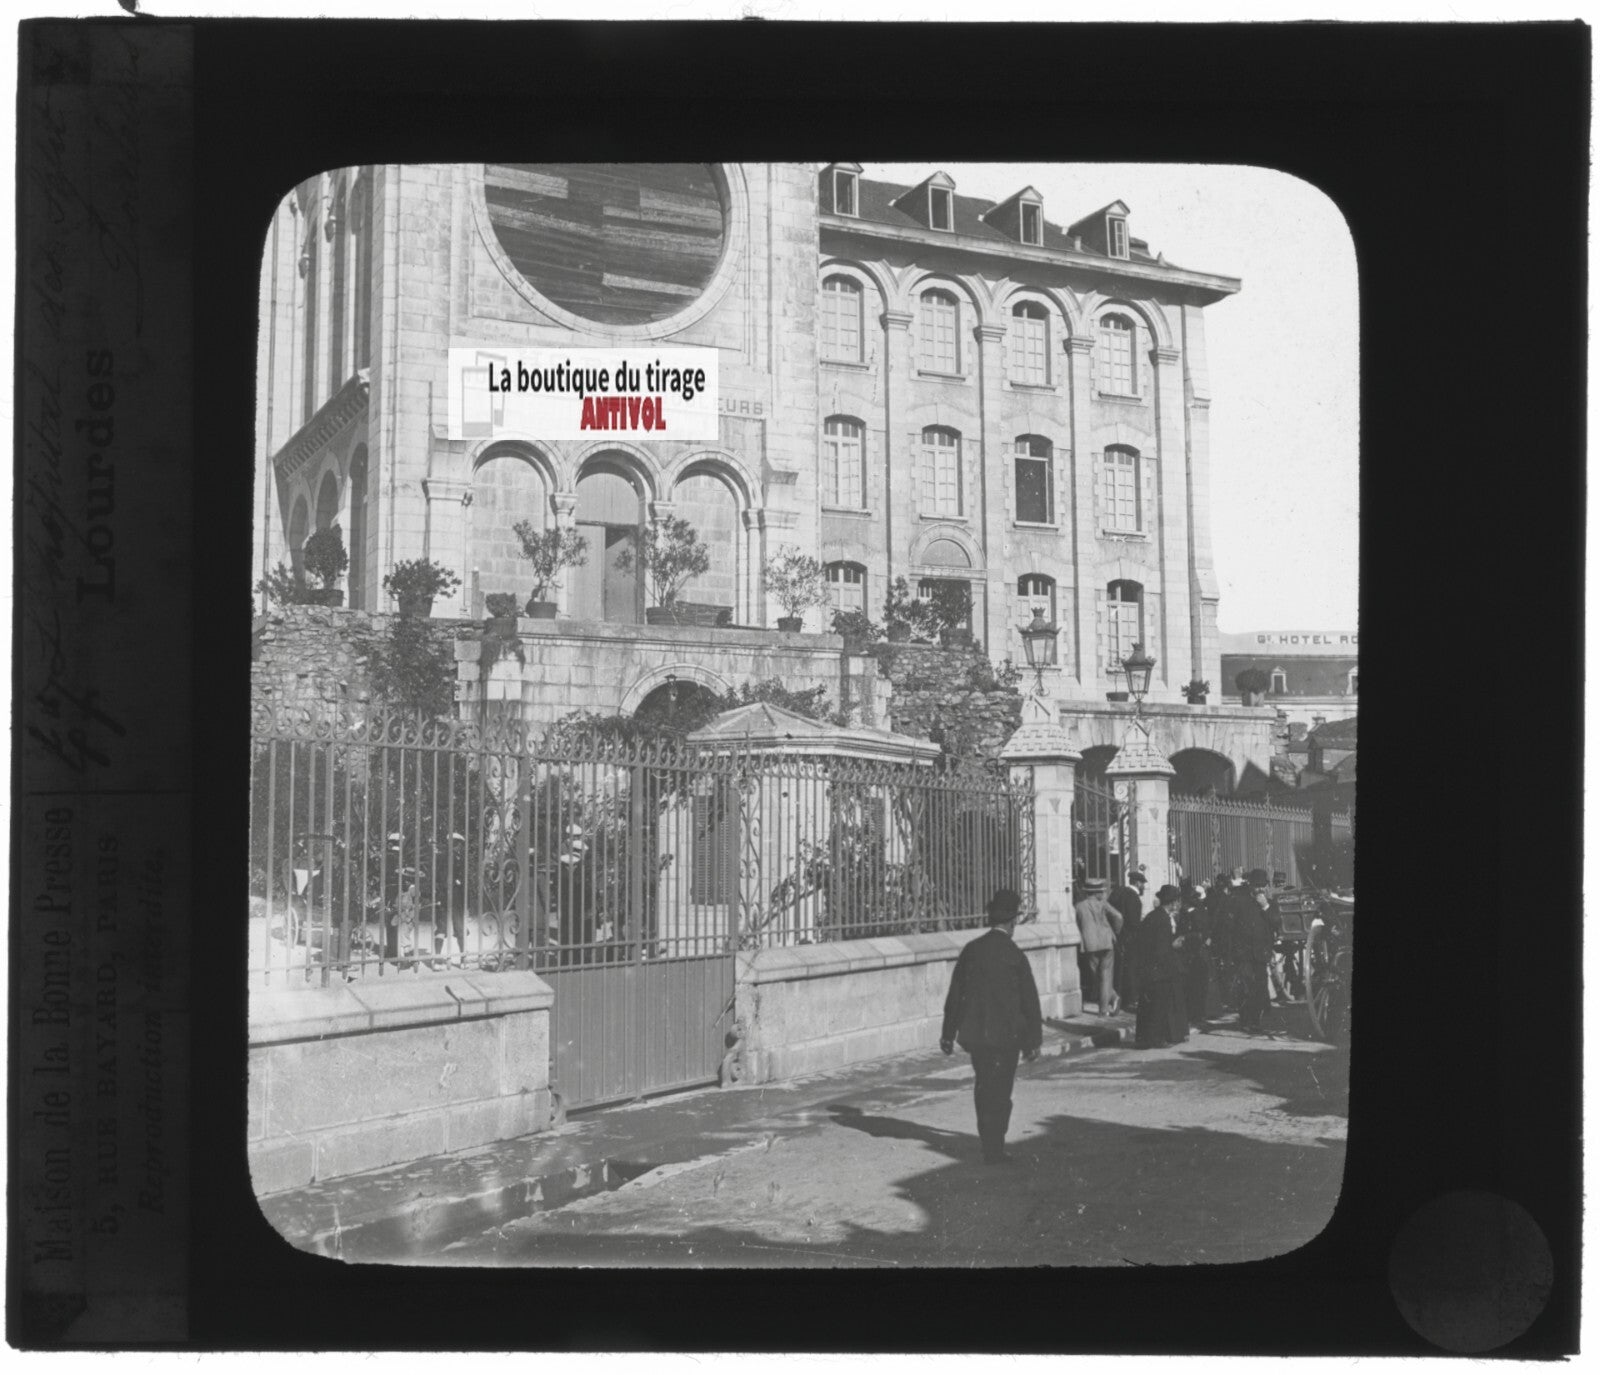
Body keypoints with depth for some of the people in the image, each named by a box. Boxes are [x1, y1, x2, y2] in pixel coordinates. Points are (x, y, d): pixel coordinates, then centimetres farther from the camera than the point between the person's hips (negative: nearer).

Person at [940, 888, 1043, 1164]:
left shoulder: (971, 950, -3)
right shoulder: (1015, 956, -12)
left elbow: (955, 994, 3)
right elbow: (1029, 1001, -7)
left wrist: (949, 1033, 11)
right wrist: (1033, 1040, 3)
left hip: (974, 1033, 4)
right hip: (1006, 1035, -4)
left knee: (983, 1086, 19)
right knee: (1000, 1092, 7)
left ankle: (989, 1140, 31)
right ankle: (994, 1150, 11)